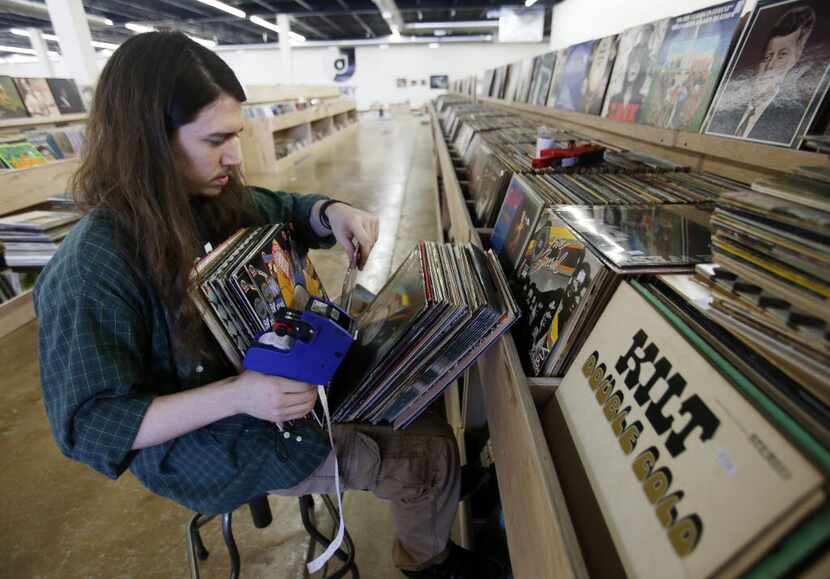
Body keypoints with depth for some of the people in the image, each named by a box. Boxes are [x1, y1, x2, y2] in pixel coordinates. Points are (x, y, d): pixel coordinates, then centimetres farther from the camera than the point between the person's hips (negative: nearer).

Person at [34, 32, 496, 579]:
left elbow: (286, 212, 10)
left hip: (284, 369, 7)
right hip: (220, 442, -7)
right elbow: (89, 424, -21)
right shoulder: (92, 270, -27)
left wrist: (332, 213, -13)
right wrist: (235, 395, -34)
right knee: (431, 453, -8)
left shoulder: (215, 197, -6)